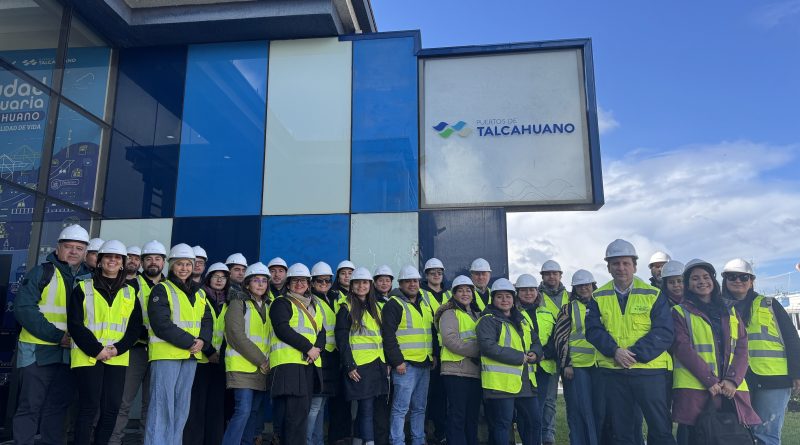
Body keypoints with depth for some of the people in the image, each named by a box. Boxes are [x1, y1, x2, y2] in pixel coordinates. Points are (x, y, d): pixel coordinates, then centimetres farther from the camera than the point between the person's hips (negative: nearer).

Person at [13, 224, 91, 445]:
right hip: (38, 351, -4)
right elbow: (24, 309, -12)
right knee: (30, 406, 1)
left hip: (70, 352, 4)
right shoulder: (41, 273, -3)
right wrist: (56, 335, -17)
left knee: (57, 407, 11)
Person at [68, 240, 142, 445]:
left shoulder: (130, 293, 13)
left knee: (111, 408, 2)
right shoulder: (83, 288, 5)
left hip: (117, 358, 3)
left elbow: (135, 327, 7)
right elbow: (74, 324, -4)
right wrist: (96, 349, -14)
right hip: (88, 356, -3)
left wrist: (117, 348, -10)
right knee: (89, 408, -4)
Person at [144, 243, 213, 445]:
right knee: (162, 405, -6)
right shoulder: (162, 289, -3)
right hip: (166, 354, -6)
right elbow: (161, 324, -14)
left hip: (191, 355, 6)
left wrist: (202, 341, -11)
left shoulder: (199, 294, 17)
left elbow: (207, 322, 10)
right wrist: (189, 342, -17)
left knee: (181, 406, 10)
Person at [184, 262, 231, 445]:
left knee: (217, 404, 4)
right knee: (196, 404, -5)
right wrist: (209, 352, -12)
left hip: (220, 360, 5)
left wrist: (222, 353, 4)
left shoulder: (227, 303, 16)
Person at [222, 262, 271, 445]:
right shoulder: (238, 303, 0)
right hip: (242, 366, -6)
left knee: (255, 412, 7)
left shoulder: (268, 306, 18)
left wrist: (267, 362, 3)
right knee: (243, 411, -13)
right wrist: (261, 360, -13)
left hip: (262, 369, 6)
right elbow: (237, 336, -11)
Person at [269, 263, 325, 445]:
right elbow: (282, 329, -13)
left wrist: (317, 348, -7)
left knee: (303, 409, 8)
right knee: (295, 410, -12)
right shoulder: (281, 303, 2)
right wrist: (308, 347, -16)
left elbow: (321, 331, 15)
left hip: (310, 363, 7)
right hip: (289, 361, -7)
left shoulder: (314, 305, 22)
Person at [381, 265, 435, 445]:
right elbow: (388, 336, -14)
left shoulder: (425, 305, 16)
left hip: (424, 364, 7)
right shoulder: (394, 304, -7)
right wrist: (397, 361, -17)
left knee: (419, 407, 15)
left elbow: (432, 332, 24)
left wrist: (434, 355, 15)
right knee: (401, 408, -6)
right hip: (405, 364, -7)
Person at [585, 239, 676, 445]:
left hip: (649, 369, -2)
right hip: (612, 371, 2)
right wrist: (615, 351, -19)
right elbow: (593, 330, -2)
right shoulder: (599, 297, 6)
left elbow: (664, 333, -8)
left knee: (660, 428, 4)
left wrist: (635, 354, -18)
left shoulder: (653, 295, 0)